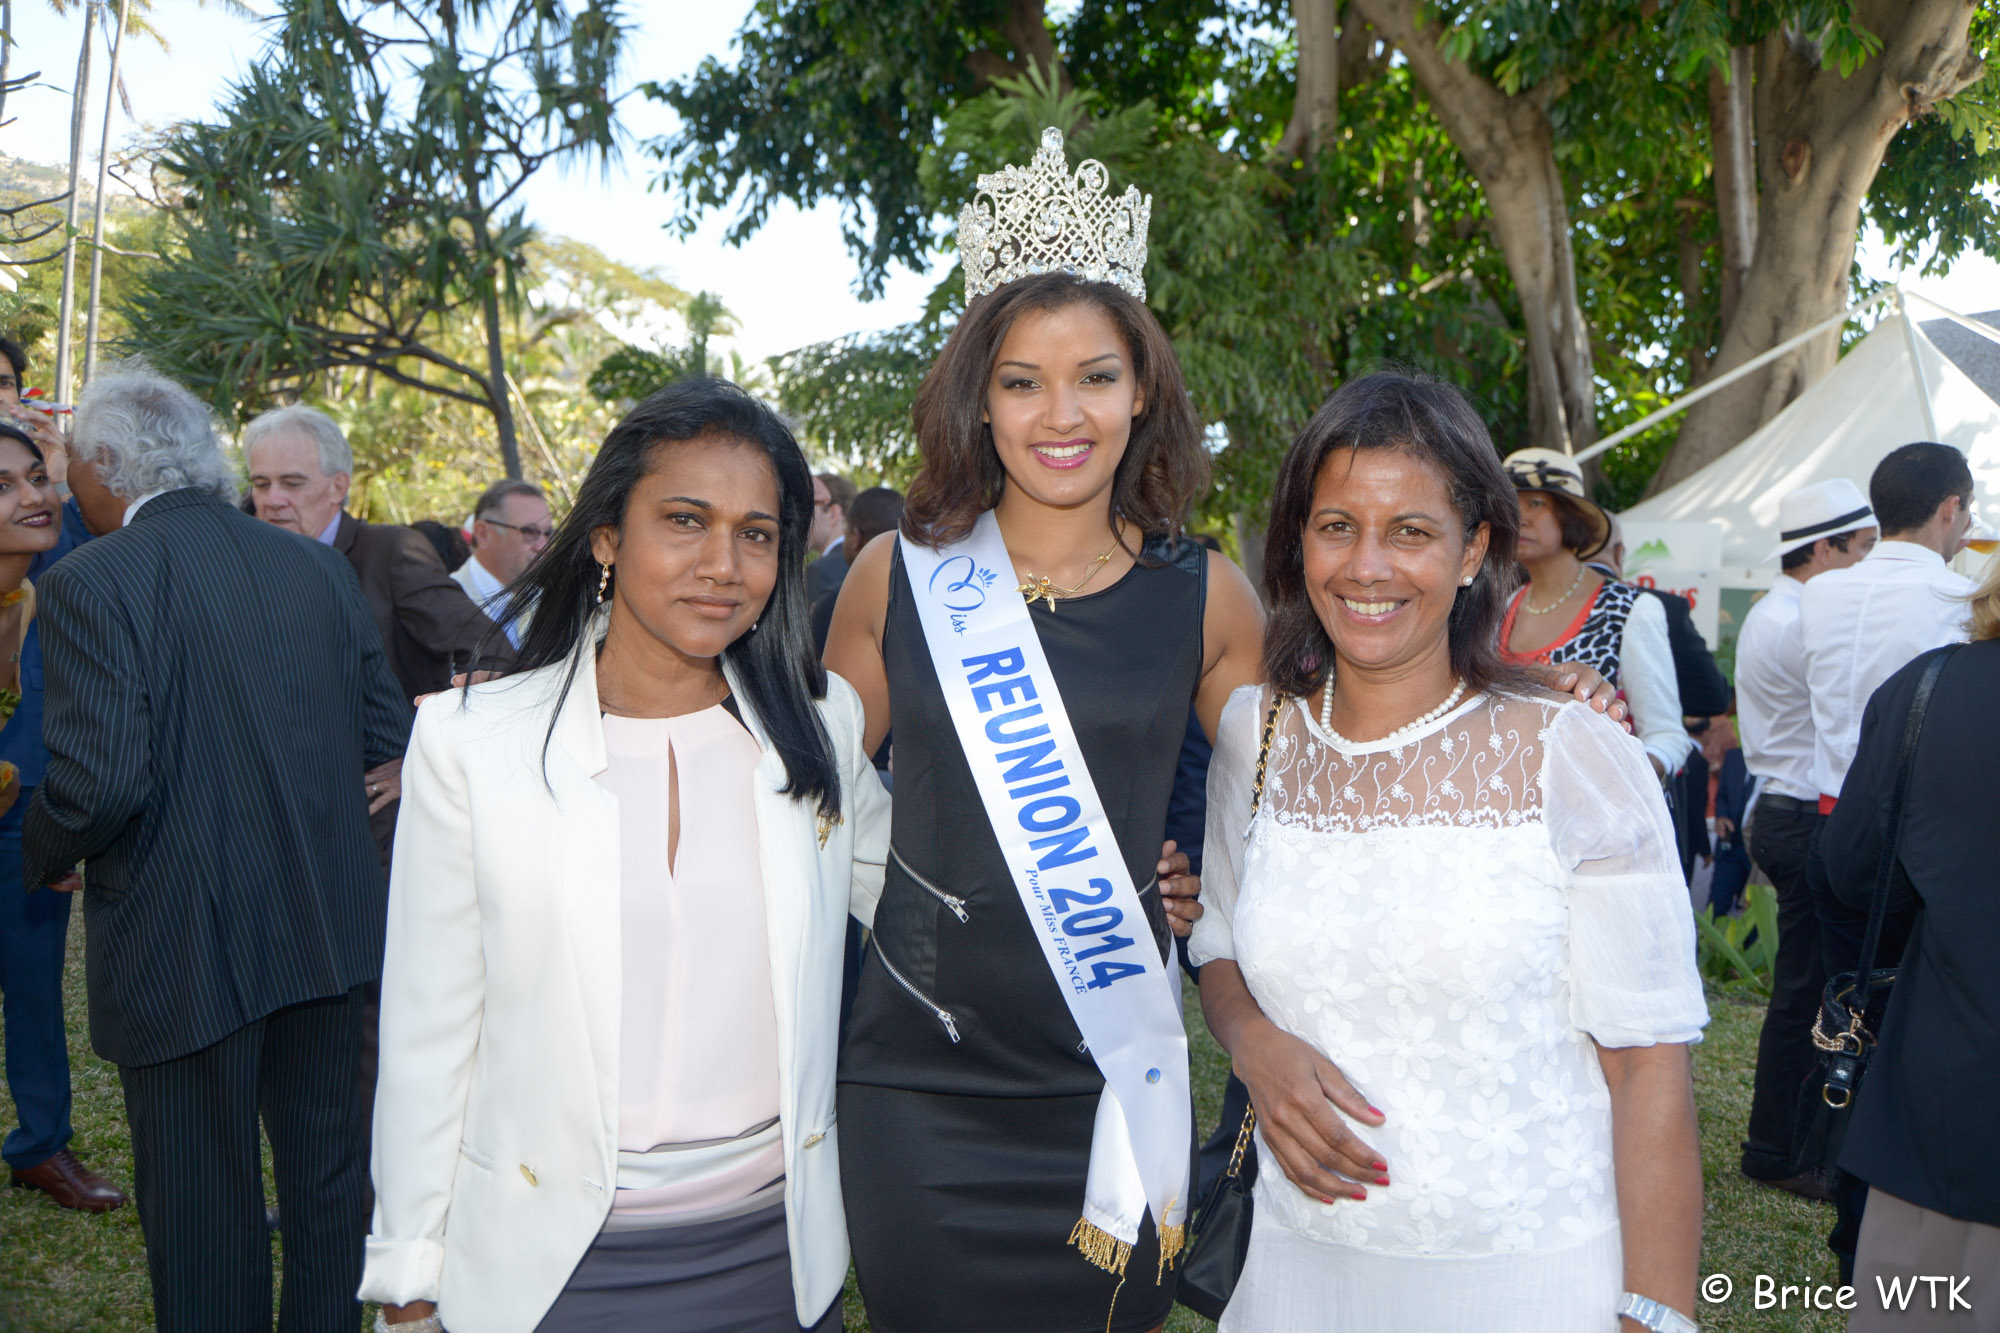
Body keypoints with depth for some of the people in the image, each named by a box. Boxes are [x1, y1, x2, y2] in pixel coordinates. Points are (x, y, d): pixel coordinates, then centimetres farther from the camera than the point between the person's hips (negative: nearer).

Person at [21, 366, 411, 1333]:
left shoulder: (88, 583, -13)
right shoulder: (318, 569, 3)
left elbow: (102, 782, -22)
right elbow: (389, 739, 5)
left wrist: (46, 855, -1)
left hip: (185, 952, -5)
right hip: (325, 929, 5)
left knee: (202, 1201, 11)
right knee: (328, 1167, 19)